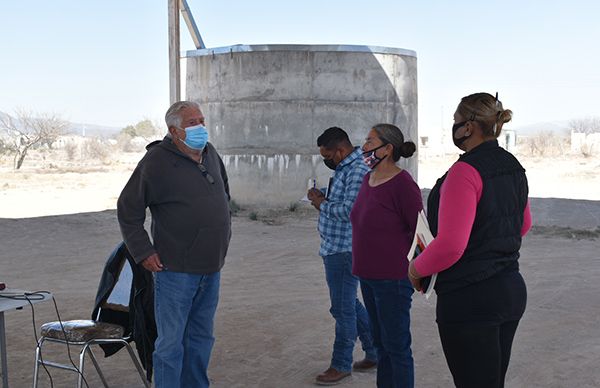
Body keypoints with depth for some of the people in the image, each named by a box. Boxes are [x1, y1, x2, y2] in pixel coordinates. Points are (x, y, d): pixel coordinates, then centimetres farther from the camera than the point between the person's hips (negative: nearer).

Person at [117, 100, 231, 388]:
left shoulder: (210, 154, 9)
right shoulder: (157, 161, -13)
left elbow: (224, 195, 26)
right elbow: (128, 209, -8)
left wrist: (224, 234, 19)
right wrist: (143, 251, -12)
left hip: (211, 268, 7)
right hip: (175, 270, -7)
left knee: (201, 338, 17)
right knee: (171, 343, -1)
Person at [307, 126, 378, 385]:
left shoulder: (358, 170, -17)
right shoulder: (344, 168, 15)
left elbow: (349, 210, -25)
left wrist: (323, 204, -11)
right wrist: (322, 200, 5)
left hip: (344, 250, -10)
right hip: (334, 248, 10)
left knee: (343, 308, 1)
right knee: (349, 305, 18)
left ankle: (341, 364, 13)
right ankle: (375, 352, 29)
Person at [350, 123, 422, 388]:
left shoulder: (402, 184, -17)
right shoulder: (368, 180, 8)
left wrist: (406, 263, -7)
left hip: (393, 279, -8)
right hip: (368, 276, 9)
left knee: (396, 346, 1)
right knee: (380, 342, 18)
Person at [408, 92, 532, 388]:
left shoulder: (465, 171, -19)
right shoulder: (513, 167, 9)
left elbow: (450, 244, -25)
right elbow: (523, 225, 24)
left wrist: (417, 268, -9)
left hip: (470, 299, -9)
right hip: (511, 290, 9)